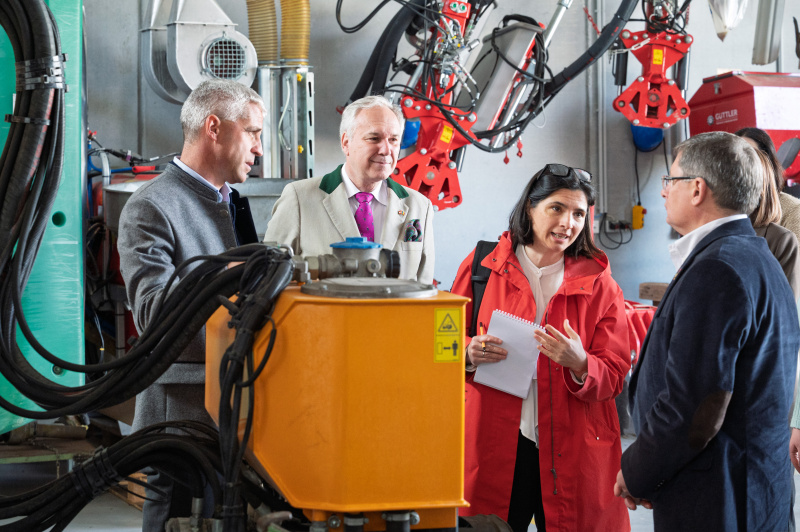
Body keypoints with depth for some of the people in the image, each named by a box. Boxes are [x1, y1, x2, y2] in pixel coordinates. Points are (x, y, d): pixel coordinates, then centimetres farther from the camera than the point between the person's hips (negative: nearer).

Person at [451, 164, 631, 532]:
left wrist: (579, 365, -18)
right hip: (495, 445, 0)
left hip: (572, 451, 0)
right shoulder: (483, 266, 4)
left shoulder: (598, 283, 4)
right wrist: (469, 354, -10)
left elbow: (615, 376, 2)